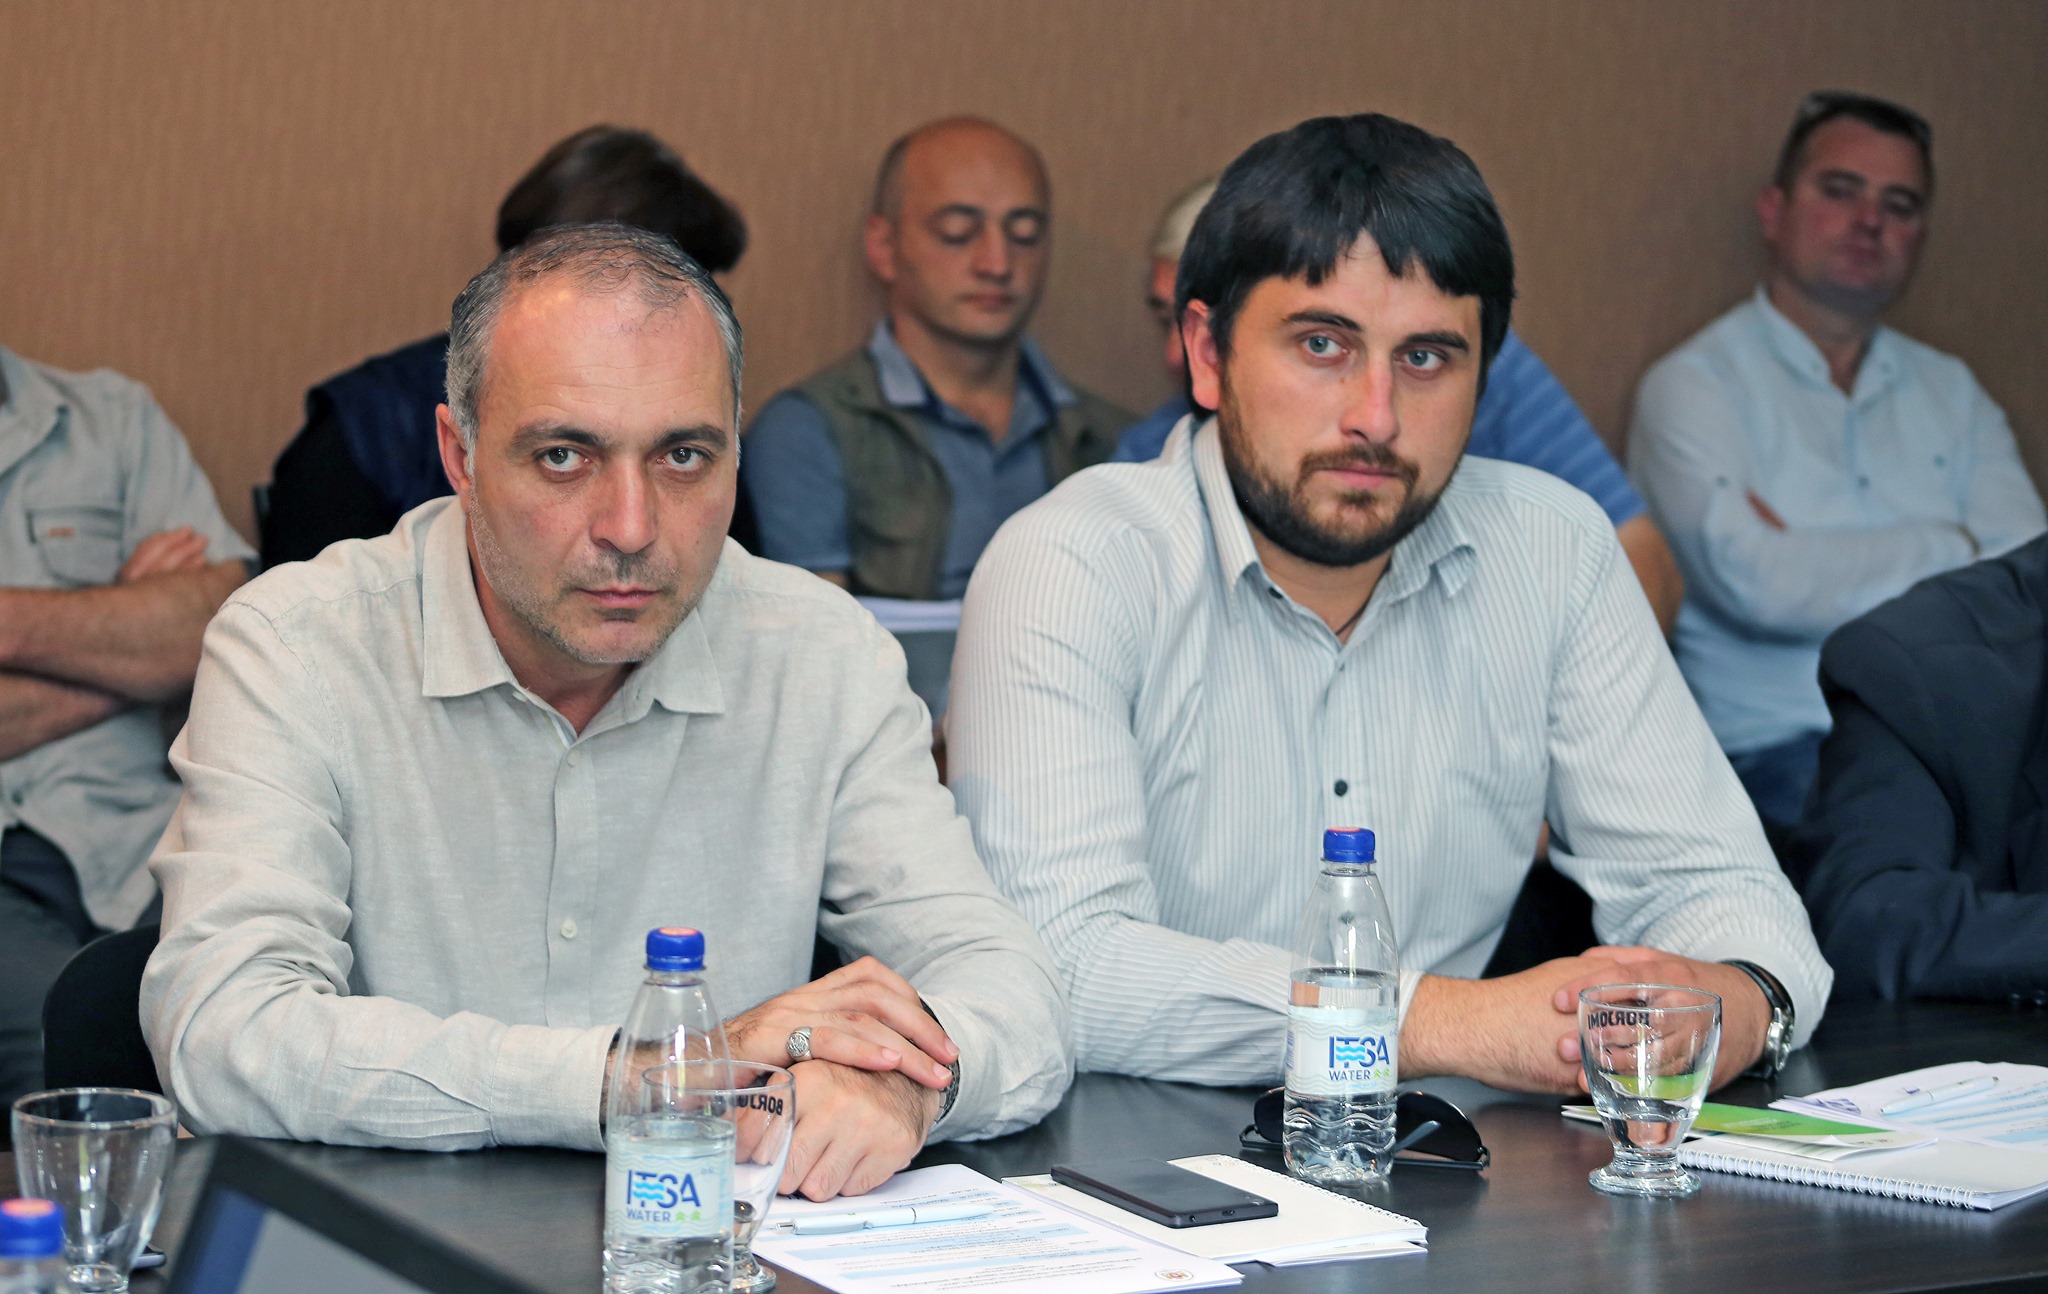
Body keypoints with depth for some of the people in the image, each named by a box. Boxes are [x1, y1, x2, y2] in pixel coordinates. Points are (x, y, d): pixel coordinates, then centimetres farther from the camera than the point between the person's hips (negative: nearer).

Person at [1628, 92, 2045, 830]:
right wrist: (1953, 548, 1)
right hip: (1783, 748, -4)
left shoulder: (1951, 394, 20)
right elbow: (1754, 580, -13)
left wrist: (1824, 568, -7)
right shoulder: (1694, 386, 4)